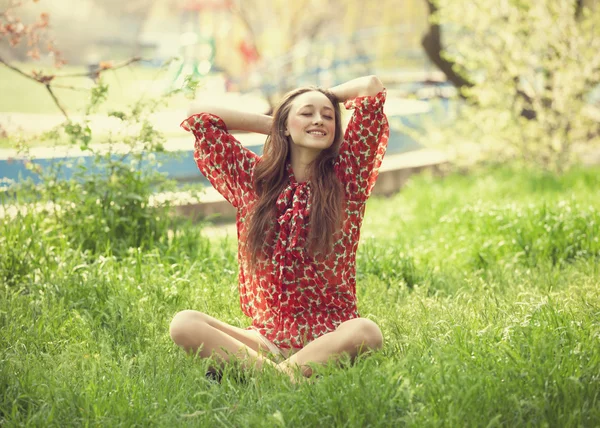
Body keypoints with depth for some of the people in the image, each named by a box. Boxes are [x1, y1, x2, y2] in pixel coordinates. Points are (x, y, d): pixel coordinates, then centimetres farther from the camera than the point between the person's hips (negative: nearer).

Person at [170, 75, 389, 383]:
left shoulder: (345, 178, 4)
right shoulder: (254, 179, 9)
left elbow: (373, 87, 0)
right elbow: (198, 115, 10)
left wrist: (326, 97, 17)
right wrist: (270, 124, 14)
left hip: (330, 335, -2)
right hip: (267, 333, 2)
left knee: (366, 332, -36)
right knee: (183, 324, -24)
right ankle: (279, 371, -32)